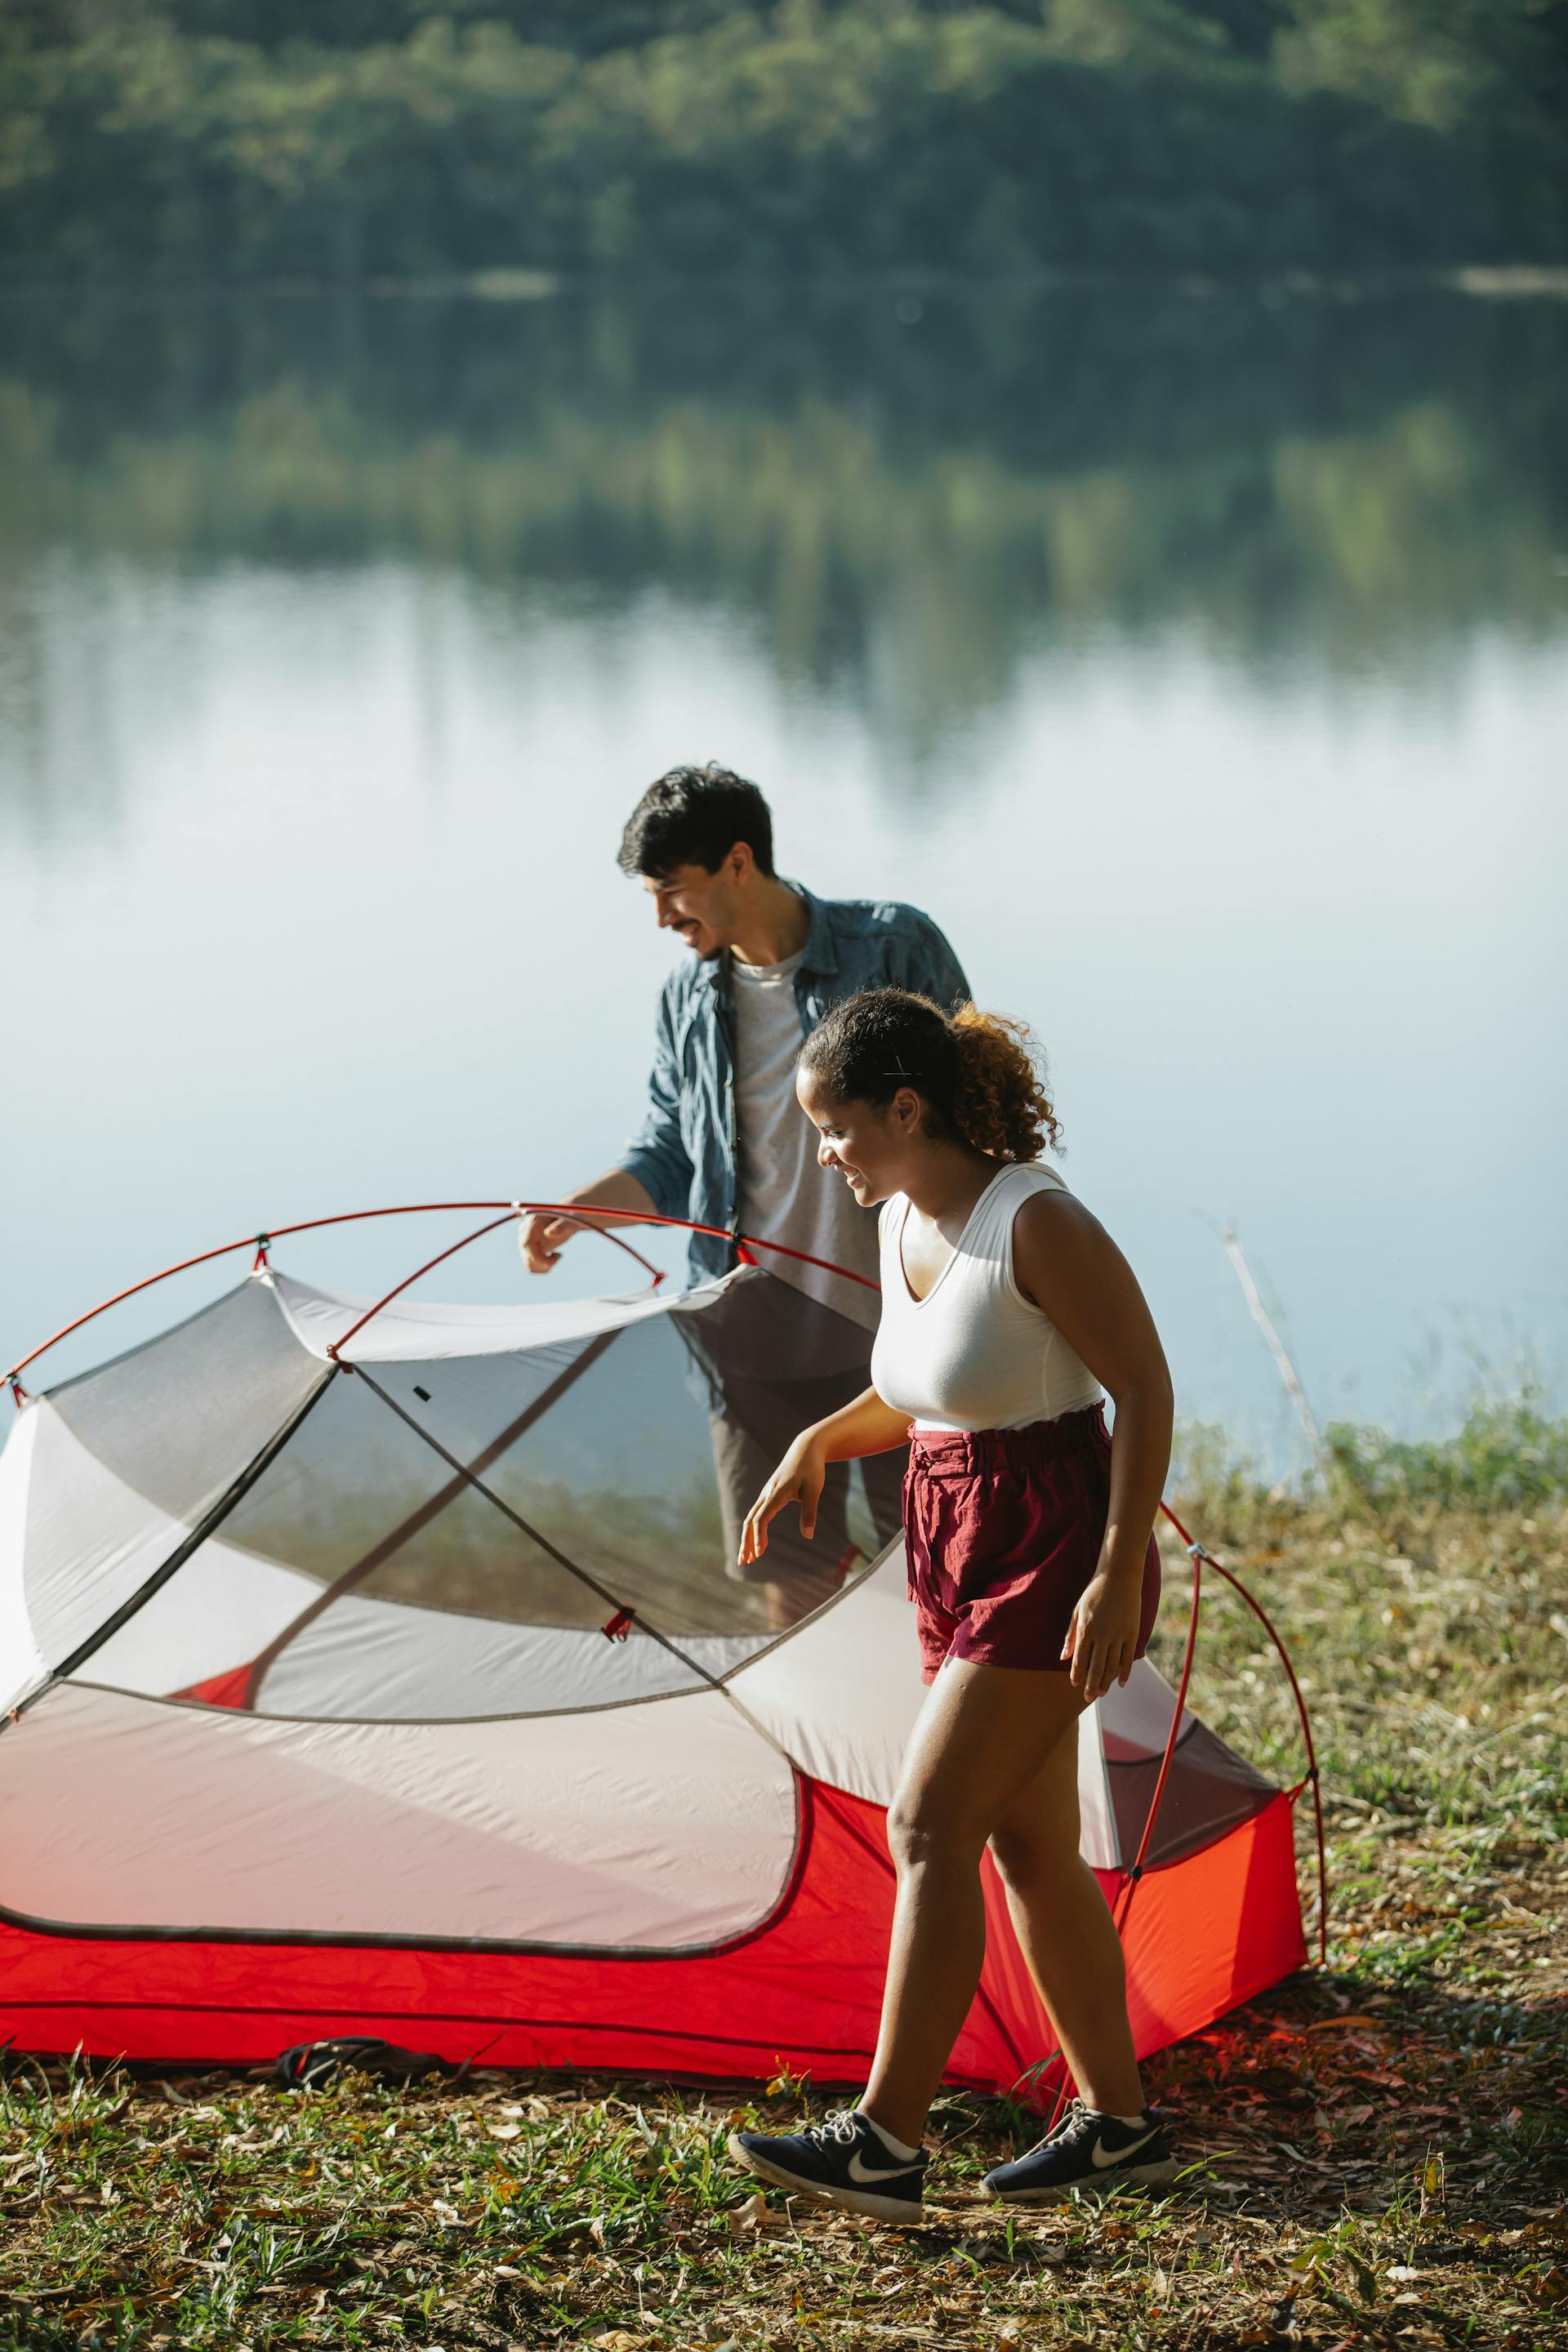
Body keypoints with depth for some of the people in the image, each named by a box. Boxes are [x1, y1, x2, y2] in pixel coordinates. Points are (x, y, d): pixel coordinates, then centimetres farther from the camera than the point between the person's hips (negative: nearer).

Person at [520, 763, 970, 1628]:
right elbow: (667, 1158, 13)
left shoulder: (895, 948, -8)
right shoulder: (689, 997, 5)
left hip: (896, 1325, -4)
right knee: (788, 1572, 6)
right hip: (759, 1330, 4)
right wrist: (575, 1212, -6)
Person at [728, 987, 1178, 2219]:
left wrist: (1119, 1572, -21)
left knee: (929, 1827, -11)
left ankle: (886, 2140, -9)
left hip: (1050, 1559, -9)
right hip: (962, 1558, 9)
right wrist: (821, 1441, 8)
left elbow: (1145, 1389, -17)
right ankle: (1118, 2123, 21)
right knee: (1026, 1841, 11)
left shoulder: (1037, 1225, -19)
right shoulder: (906, 1224, 8)